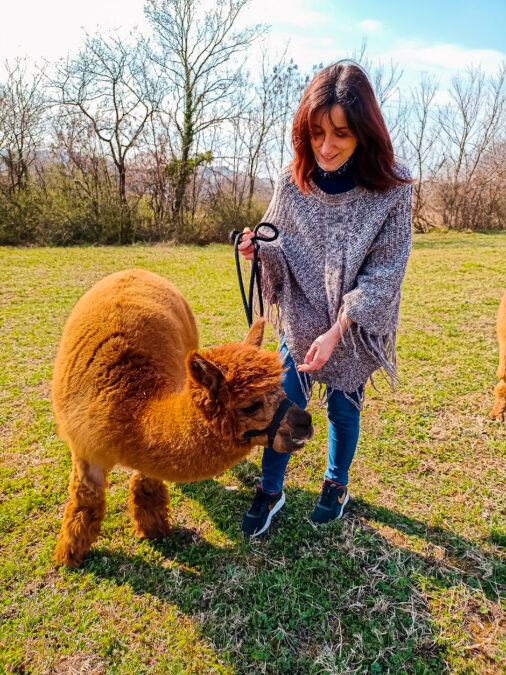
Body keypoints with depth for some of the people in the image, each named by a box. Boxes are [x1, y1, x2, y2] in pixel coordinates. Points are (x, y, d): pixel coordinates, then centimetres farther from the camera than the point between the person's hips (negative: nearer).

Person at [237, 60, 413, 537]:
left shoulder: (391, 187, -18)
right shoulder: (293, 180, -11)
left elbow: (385, 271, -16)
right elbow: (280, 247, 0)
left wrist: (337, 330, -23)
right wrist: (259, 247, -24)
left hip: (357, 324, -1)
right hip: (301, 317, 2)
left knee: (343, 406, 14)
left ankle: (337, 485, 40)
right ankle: (270, 491, 27)